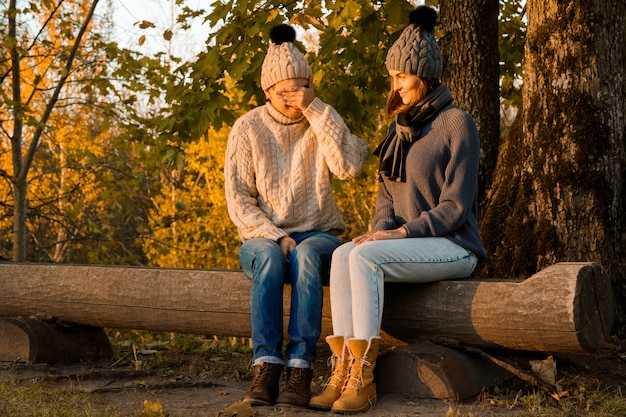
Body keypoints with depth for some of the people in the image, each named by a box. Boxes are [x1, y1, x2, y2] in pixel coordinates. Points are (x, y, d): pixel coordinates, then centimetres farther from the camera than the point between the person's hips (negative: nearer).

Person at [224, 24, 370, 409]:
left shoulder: (323, 122, 2)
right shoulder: (248, 128, 0)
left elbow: (349, 167, -19)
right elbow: (238, 201, -3)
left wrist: (315, 109, -18)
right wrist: (276, 236, -18)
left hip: (317, 236, 0)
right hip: (261, 237, 0)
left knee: (307, 255, -36)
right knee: (270, 257, -36)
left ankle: (300, 370, -41)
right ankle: (266, 368, -41)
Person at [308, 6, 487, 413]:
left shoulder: (457, 123, -8)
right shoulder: (400, 127, 14)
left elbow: (456, 205, -13)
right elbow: (387, 194, 16)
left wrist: (403, 233, -20)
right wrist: (382, 229, -5)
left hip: (453, 248, -6)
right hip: (405, 244, 6)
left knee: (365, 257, -30)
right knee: (343, 255, -24)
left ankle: (364, 377, -28)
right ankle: (343, 372, -29)